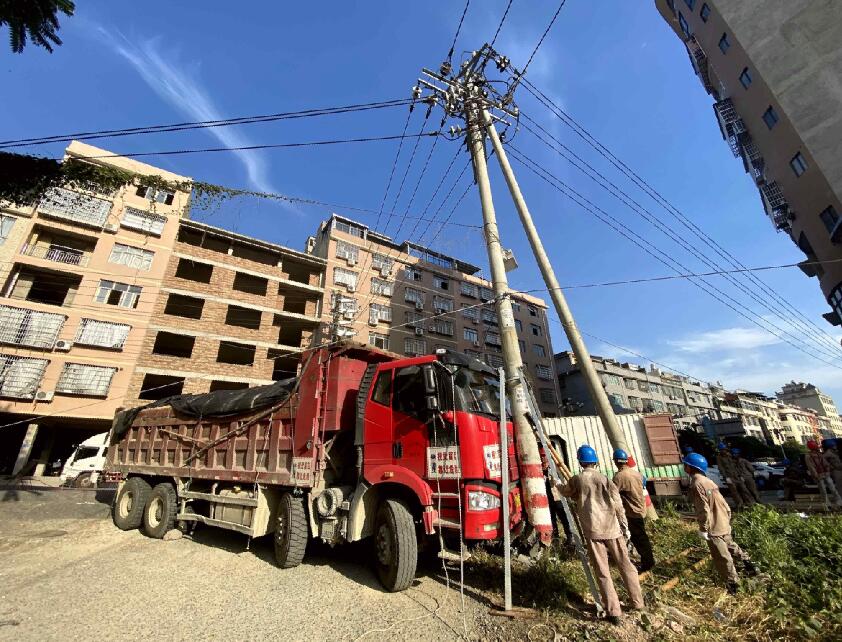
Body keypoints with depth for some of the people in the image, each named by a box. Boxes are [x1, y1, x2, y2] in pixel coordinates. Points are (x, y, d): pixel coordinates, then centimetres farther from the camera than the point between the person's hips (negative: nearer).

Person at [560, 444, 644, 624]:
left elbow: (565, 492, 17)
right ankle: (638, 603, 32)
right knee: (626, 565, 20)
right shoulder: (604, 479, -3)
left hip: (592, 531, -2)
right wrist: (625, 527, 7)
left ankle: (613, 612, 6)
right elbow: (617, 505, -4)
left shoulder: (576, 480, -3)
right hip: (611, 529, 2)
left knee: (602, 572, 5)